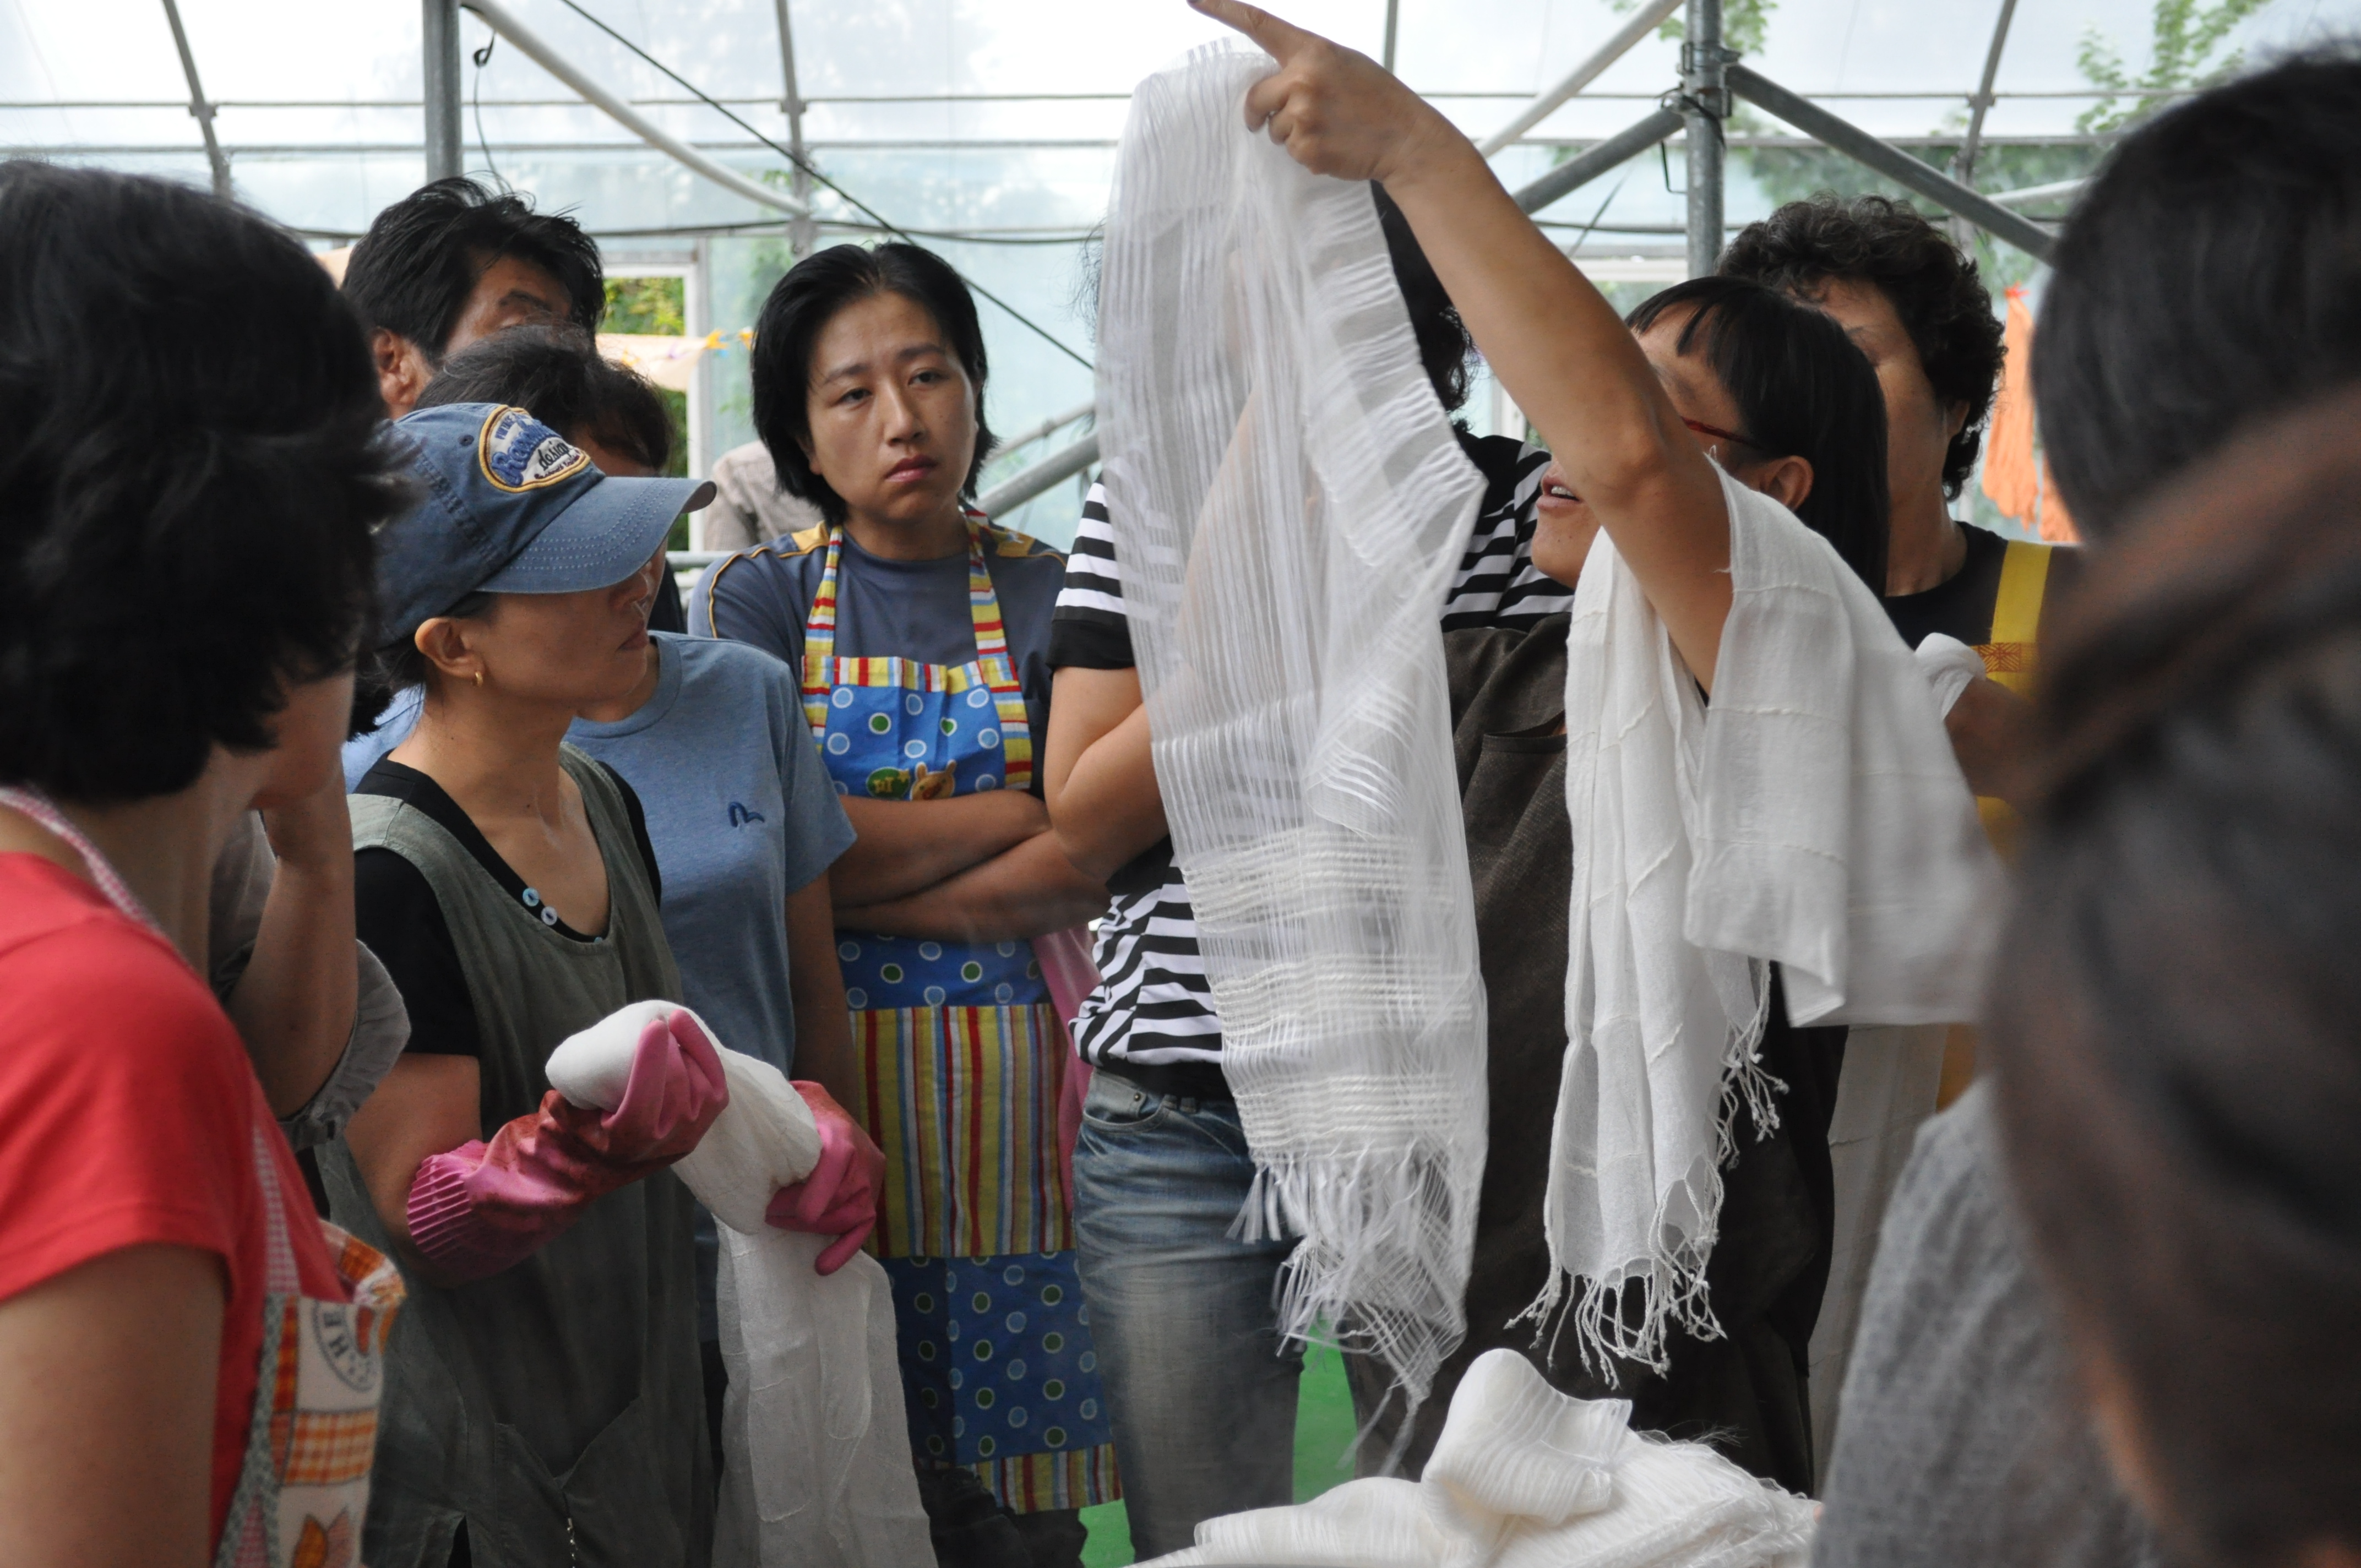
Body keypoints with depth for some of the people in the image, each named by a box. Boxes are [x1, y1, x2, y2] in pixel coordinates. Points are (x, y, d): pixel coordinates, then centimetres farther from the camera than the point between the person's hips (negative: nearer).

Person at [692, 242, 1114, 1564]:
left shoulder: (1056, 597, 5)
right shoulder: (756, 601, 5)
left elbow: (1092, 866, -6)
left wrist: (868, 895, -12)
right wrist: (1018, 809, -7)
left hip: (1015, 1056, 0)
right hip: (832, 1072, 0)